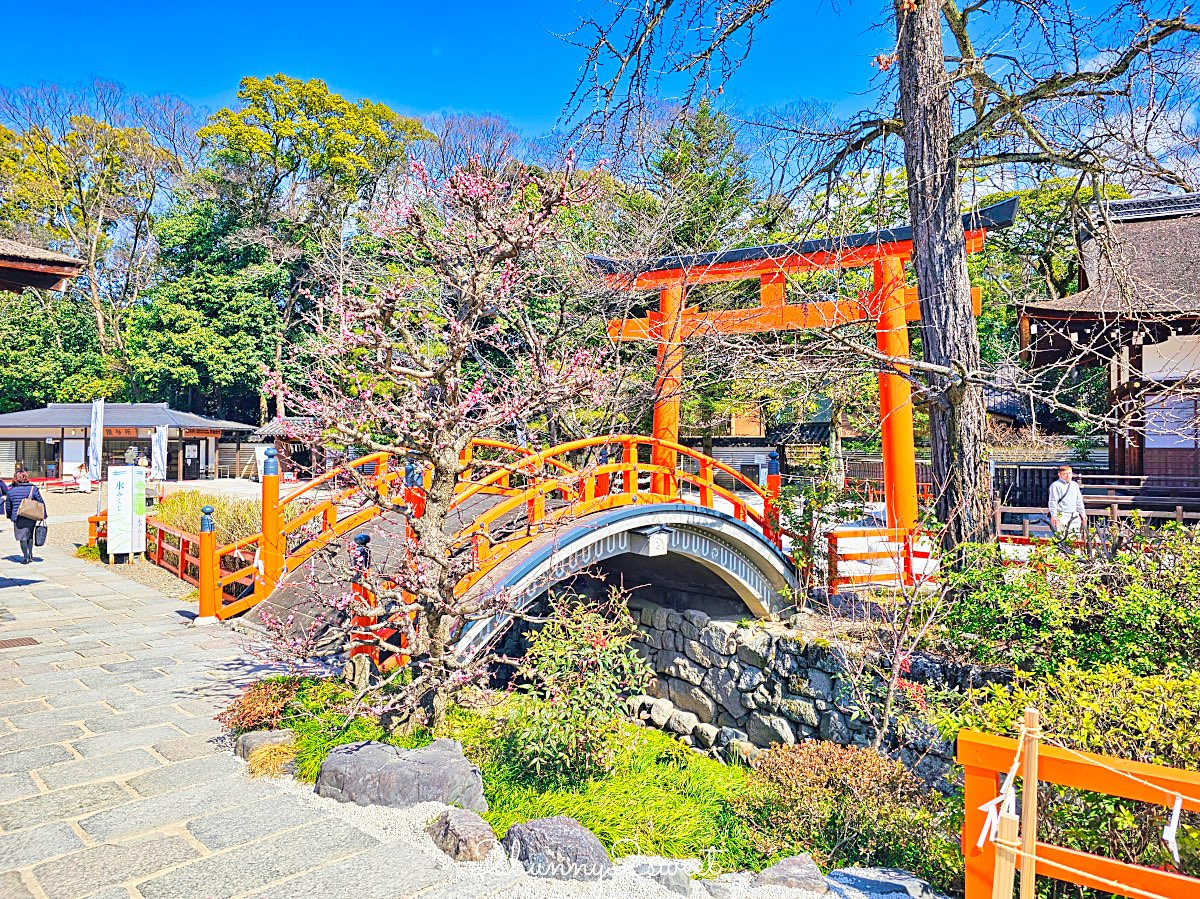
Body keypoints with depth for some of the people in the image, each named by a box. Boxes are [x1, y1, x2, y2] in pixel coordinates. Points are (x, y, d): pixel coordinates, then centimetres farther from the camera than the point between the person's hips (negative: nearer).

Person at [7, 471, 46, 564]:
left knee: (22, 537, 3)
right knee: (30, 535, 18)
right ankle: (30, 554, 17)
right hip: (32, 517, 1)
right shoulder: (33, 488, -2)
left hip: (18, 518, -1)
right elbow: (41, 502, -1)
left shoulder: (11, 490, 2)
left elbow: (8, 506, 10)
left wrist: (10, 516, 25)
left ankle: (25, 557, 3)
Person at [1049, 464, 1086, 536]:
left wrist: (1082, 513, 22)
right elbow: (1053, 501, -9)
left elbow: (1079, 500, 24)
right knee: (1062, 536, -13)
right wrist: (1053, 515, -14)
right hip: (1061, 516, -7)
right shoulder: (1056, 485, -5)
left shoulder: (1074, 485, 17)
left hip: (1074, 516, 7)